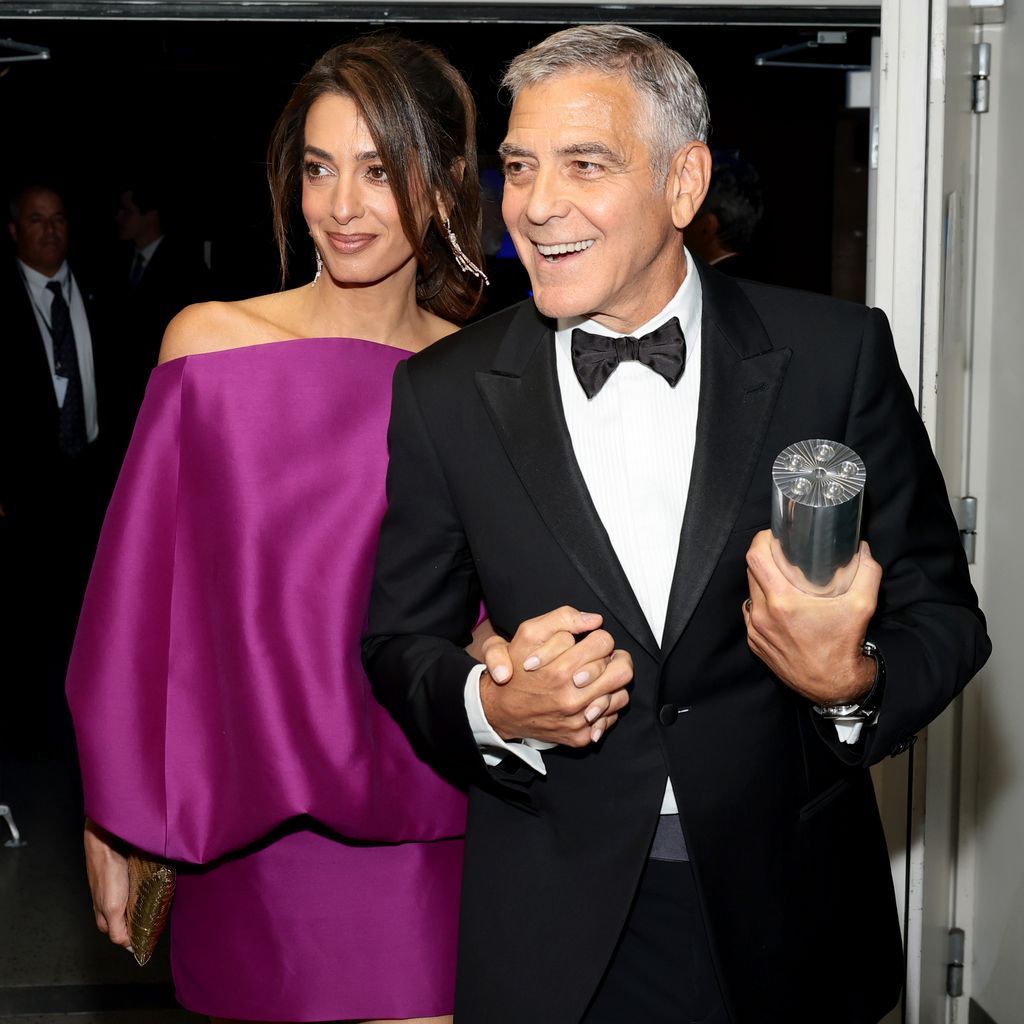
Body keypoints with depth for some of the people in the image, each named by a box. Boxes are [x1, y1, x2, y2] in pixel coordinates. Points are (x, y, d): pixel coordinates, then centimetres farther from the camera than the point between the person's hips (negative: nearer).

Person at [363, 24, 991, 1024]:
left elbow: (941, 612, -3)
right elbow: (401, 642, 2)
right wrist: (493, 707, -18)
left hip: (786, 913, 0)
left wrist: (852, 685, -23)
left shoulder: (838, 353, -7)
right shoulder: (444, 395, -4)